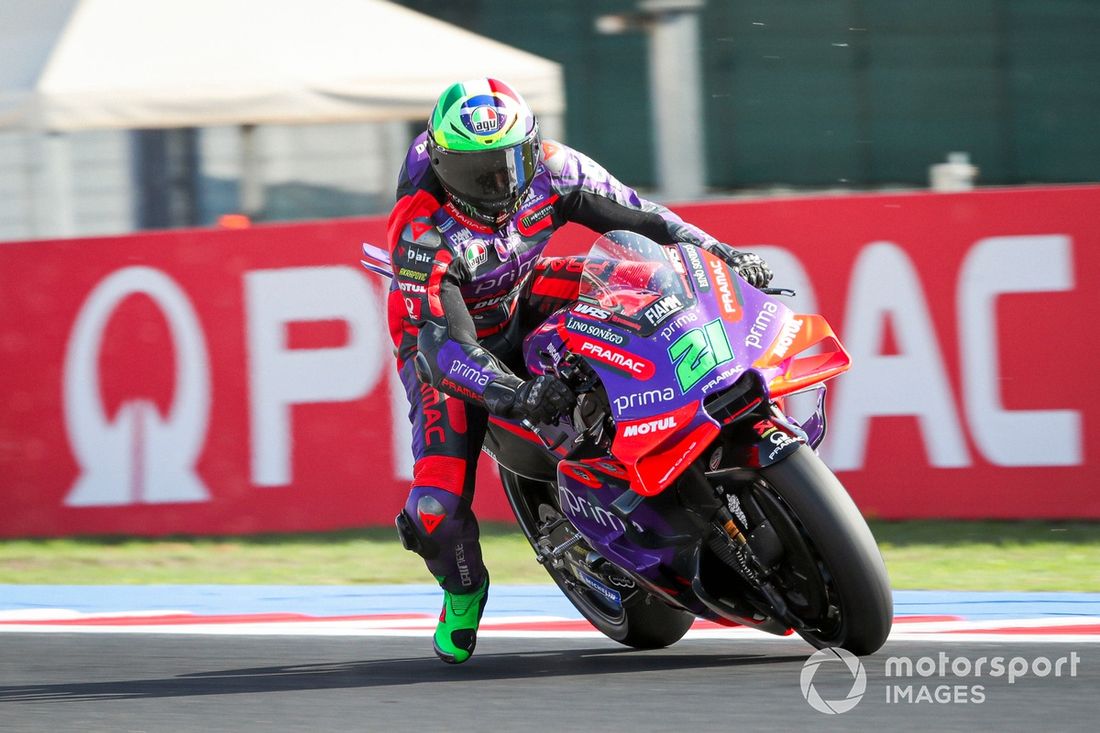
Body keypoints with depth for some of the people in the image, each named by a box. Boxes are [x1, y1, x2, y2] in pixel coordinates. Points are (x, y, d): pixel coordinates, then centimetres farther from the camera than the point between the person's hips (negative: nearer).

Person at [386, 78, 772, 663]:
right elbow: (445, 350, -42)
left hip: (521, 303, 4)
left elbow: (633, 214, -12)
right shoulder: (423, 234, -35)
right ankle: (463, 586, 13)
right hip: (442, 336, -4)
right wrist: (518, 396, -56)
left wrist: (719, 251, -23)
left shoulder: (548, 169, -22)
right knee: (438, 506, -21)